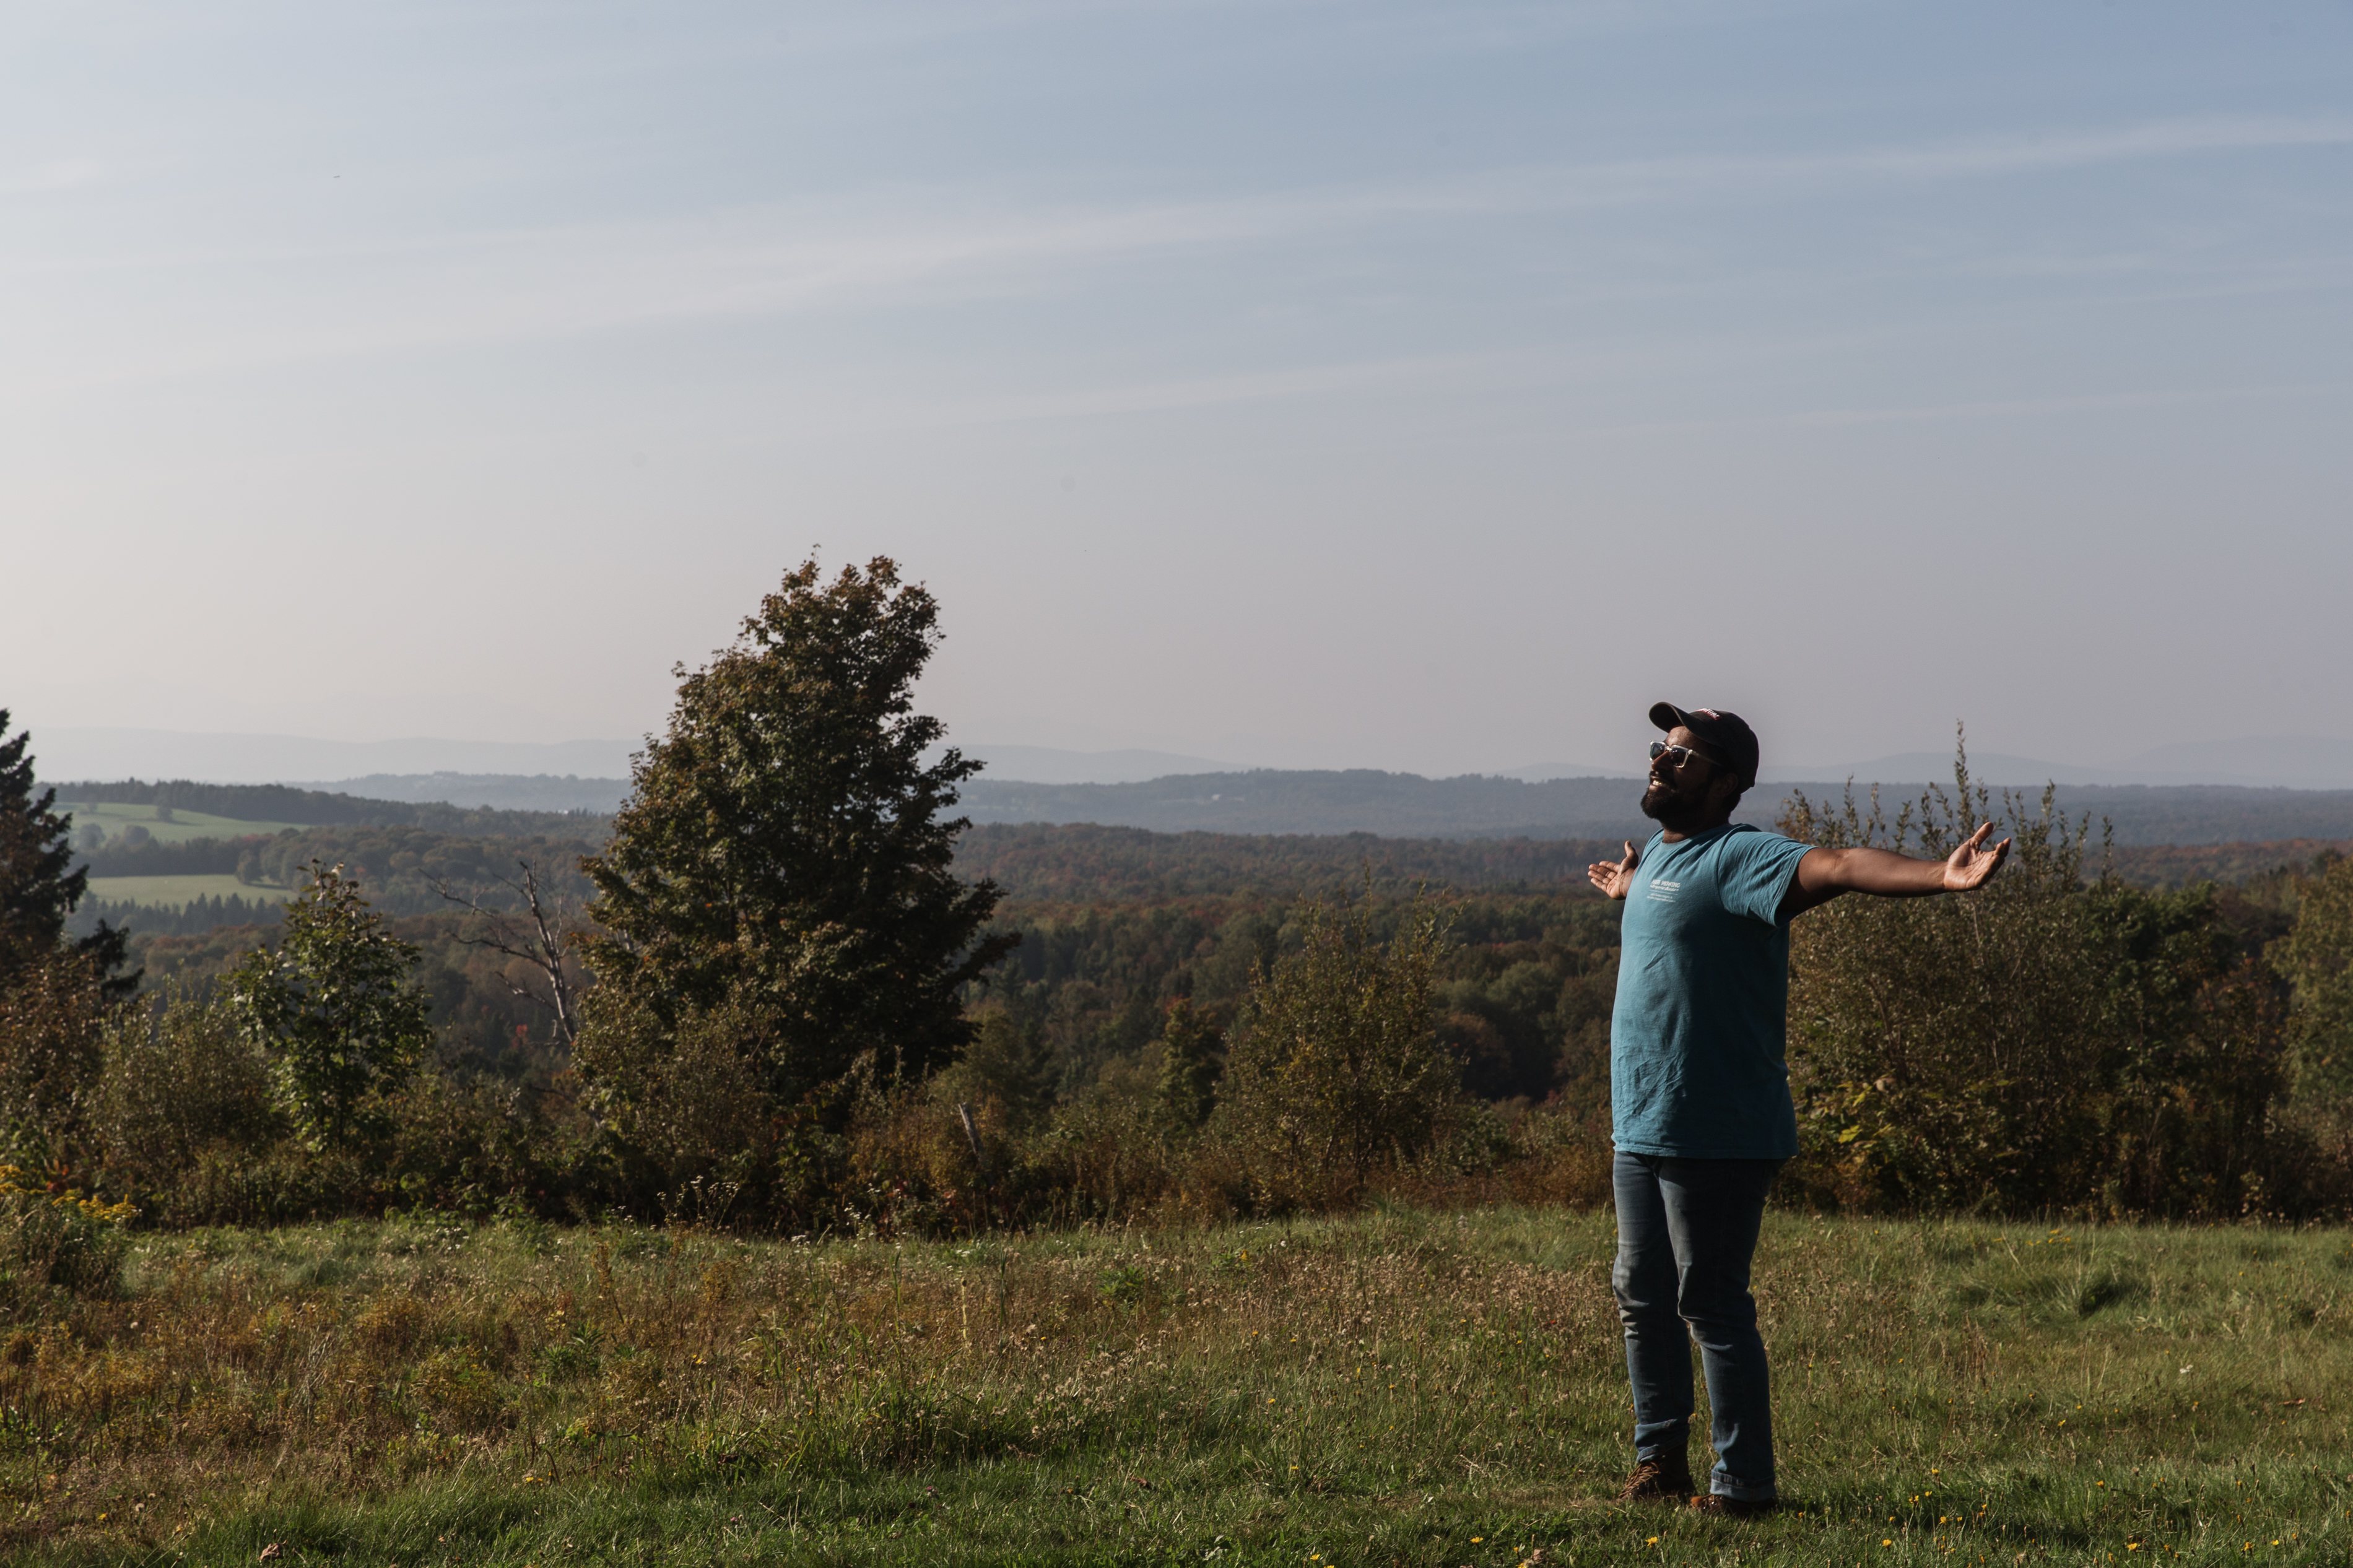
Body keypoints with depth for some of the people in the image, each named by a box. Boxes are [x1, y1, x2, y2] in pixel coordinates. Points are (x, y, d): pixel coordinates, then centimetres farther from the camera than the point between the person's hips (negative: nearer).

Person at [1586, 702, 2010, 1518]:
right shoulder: (1660, 854, 14)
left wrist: (1941, 876, -46)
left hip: (1717, 1135, -9)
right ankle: (1660, 1458, 31)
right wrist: (1625, 886, 61)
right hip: (1641, 1129, 9)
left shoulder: (1738, 856, -14)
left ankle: (1743, 1484, 7)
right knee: (1642, 1297, 17)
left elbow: (1839, 867, -31)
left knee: (1712, 1307, -3)